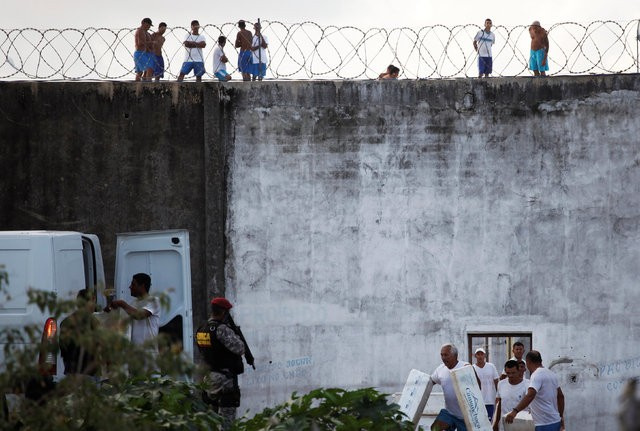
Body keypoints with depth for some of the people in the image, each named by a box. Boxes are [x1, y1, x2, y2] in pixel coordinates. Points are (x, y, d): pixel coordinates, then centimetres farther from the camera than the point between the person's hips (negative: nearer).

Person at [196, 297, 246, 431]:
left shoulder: (201, 329, 9)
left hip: (209, 378, 8)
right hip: (225, 378, -8)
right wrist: (236, 335, -1)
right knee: (227, 415, -7)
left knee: (215, 414, 17)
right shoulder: (222, 329, -18)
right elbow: (239, 349, -20)